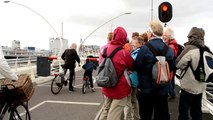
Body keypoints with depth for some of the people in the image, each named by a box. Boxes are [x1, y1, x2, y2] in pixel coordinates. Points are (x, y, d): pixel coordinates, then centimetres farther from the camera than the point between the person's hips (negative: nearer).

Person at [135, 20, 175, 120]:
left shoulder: (145, 48, -18)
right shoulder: (169, 49, -4)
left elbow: (136, 67, -15)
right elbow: (171, 68, 4)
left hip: (146, 89, -3)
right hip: (163, 90, 4)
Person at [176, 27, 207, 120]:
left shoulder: (190, 48, -16)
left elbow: (178, 64, -13)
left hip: (189, 85, -6)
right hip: (200, 86, 6)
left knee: (183, 111, 5)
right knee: (196, 111, 18)